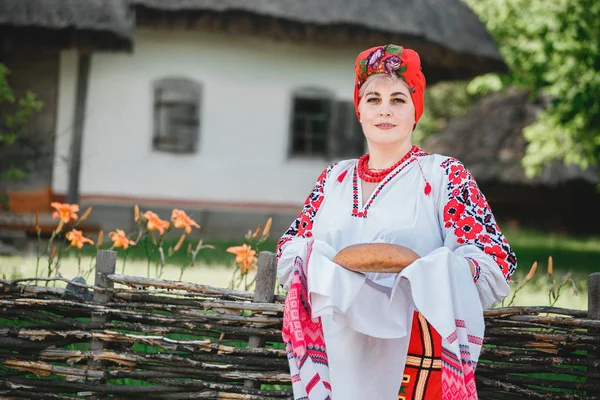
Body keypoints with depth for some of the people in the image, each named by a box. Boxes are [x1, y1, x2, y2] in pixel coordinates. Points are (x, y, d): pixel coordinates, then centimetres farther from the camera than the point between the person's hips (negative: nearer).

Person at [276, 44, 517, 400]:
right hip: (336, 354, 4)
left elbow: (495, 262, -7)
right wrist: (319, 268, -7)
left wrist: (428, 274, -26)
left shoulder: (444, 175, 1)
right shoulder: (335, 178, 14)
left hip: (409, 357, -4)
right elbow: (289, 250, 16)